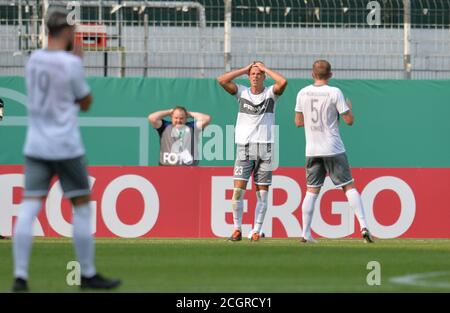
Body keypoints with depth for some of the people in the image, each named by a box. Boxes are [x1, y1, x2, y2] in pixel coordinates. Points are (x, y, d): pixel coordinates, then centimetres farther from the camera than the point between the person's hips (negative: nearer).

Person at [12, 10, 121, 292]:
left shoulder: (34, 60, 7)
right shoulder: (71, 63, -11)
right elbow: (85, 103, 1)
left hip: (35, 146, 5)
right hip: (65, 147, -5)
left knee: (29, 208, -2)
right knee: (82, 206, 6)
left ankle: (20, 276, -10)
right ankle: (88, 275, 11)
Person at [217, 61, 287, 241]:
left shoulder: (270, 93, 6)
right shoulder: (242, 92, 10)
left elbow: (283, 82, -15)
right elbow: (222, 80, -2)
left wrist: (265, 68, -3)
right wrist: (245, 69, 2)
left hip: (265, 148, 0)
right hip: (244, 147, 0)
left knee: (262, 193, 0)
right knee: (238, 189, -9)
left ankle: (256, 231, 5)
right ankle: (237, 229, -1)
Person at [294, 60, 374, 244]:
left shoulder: (303, 94, 2)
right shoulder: (334, 93, -8)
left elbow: (298, 122, 10)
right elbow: (349, 120, -7)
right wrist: (349, 107, 13)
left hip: (312, 151, 3)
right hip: (333, 150, -3)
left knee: (311, 191, 8)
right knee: (349, 187, 2)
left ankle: (306, 234, 2)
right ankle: (363, 226, -7)